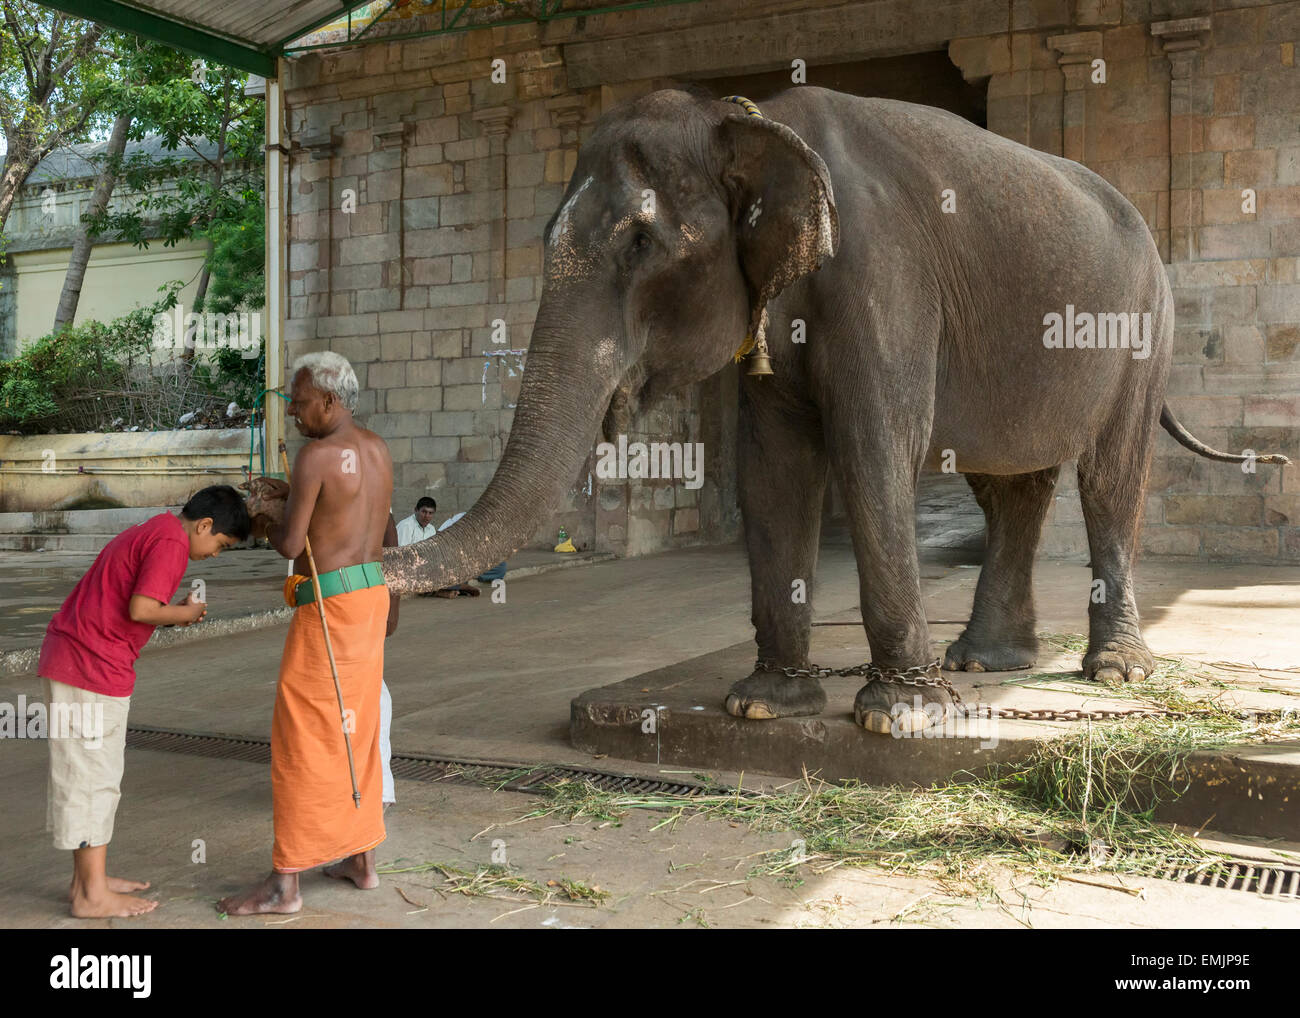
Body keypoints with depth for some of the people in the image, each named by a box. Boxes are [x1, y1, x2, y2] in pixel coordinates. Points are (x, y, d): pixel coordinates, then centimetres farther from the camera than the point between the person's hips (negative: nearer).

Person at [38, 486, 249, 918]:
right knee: (92, 777, -2)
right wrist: (185, 613, -4)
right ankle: (92, 895, 7)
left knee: (88, 775, 16)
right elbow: (140, 608, -22)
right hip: (93, 669, -10)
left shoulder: (146, 533, 20)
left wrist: (177, 612, 9)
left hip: (65, 656, 10)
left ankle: (88, 878, 26)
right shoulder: (171, 542, -12)